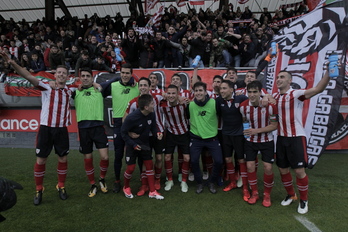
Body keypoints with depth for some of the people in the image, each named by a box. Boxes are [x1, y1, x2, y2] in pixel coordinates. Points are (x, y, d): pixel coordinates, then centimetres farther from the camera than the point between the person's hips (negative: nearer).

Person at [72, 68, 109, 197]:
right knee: (88, 158, 9)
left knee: (104, 157, -7)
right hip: (83, 128, 1)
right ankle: (93, 185, 28)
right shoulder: (75, 92, 9)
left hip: (98, 127, -1)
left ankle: (102, 179, 23)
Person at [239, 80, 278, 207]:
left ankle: (267, 194, 20)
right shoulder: (243, 106, -12)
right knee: (250, 166, 1)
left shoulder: (270, 105, -19)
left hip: (266, 141, -2)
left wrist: (257, 130, -23)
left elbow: (274, 125, -13)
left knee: (268, 168, -4)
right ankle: (254, 193, 22)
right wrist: (245, 132, -7)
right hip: (250, 140, 2)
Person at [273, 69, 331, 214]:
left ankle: (304, 200, 22)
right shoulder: (274, 97, 5)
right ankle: (291, 195, 35)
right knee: (283, 169, 12)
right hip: (281, 137, 5)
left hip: (296, 137, -5)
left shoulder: (297, 94, -13)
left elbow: (318, 89, -28)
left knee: (299, 170, -2)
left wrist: (329, 72, -44)